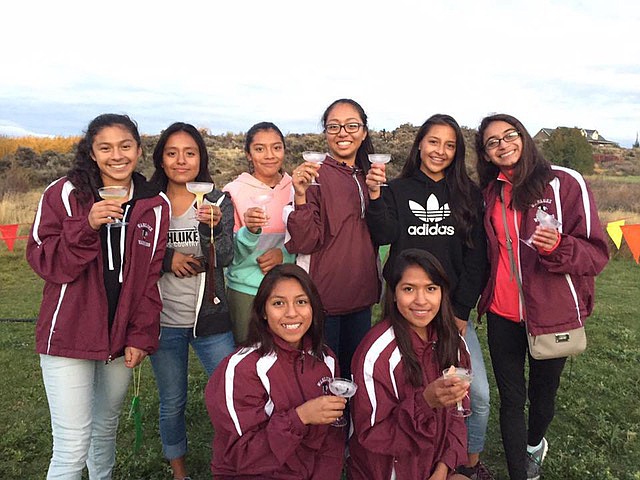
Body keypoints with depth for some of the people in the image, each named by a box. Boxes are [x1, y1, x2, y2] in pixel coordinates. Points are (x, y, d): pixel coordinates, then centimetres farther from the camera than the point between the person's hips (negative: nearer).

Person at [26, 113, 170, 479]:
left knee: (107, 428, 20)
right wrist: (86, 226, -24)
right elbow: (44, 263, -8)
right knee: (73, 447, -3)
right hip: (69, 337, -3)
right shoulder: (64, 193, -6)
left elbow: (152, 277, 3)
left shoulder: (156, 205, 2)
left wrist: (142, 336, -3)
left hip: (121, 337, 3)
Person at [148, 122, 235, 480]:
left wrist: (213, 227, -34)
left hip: (210, 318, -1)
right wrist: (167, 259, -17)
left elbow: (225, 259, -15)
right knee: (172, 403, 15)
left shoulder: (218, 202, -4)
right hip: (164, 320, 1)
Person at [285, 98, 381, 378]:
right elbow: (303, 243, -17)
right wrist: (300, 195, -31)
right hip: (324, 297, -6)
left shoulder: (368, 177, 8)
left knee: (355, 371, 21)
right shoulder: (313, 176, -11)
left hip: (360, 295, 6)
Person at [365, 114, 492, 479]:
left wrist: (461, 311, -3)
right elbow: (383, 237, -8)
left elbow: (476, 257, 2)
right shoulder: (397, 191, 5)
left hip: (454, 310, 1)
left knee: (478, 394, -1)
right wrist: (375, 197, -21)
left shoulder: (469, 195, 6)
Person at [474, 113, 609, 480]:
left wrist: (558, 247, -28)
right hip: (502, 314, 3)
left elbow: (597, 252, -9)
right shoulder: (490, 193, 6)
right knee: (511, 398, 8)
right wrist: (479, 295, 6)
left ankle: (535, 444, 50)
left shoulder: (565, 182, -9)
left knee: (542, 392, 18)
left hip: (552, 313, -2)